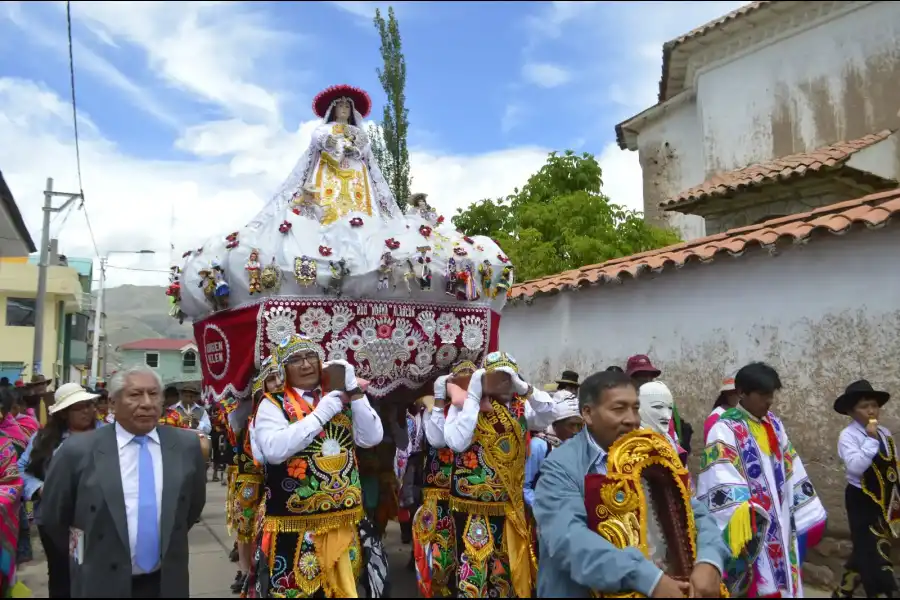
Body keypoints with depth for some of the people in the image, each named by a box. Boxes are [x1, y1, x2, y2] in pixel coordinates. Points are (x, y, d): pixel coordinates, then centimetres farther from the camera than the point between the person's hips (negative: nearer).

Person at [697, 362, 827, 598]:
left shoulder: (774, 424, 9)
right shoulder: (725, 429, -14)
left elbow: (791, 470, 14)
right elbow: (721, 484, -21)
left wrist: (806, 516, 14)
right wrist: (740, 527, -28)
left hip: (779, 526, 7)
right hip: (749, 530, -7)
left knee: (780, 581, 15)